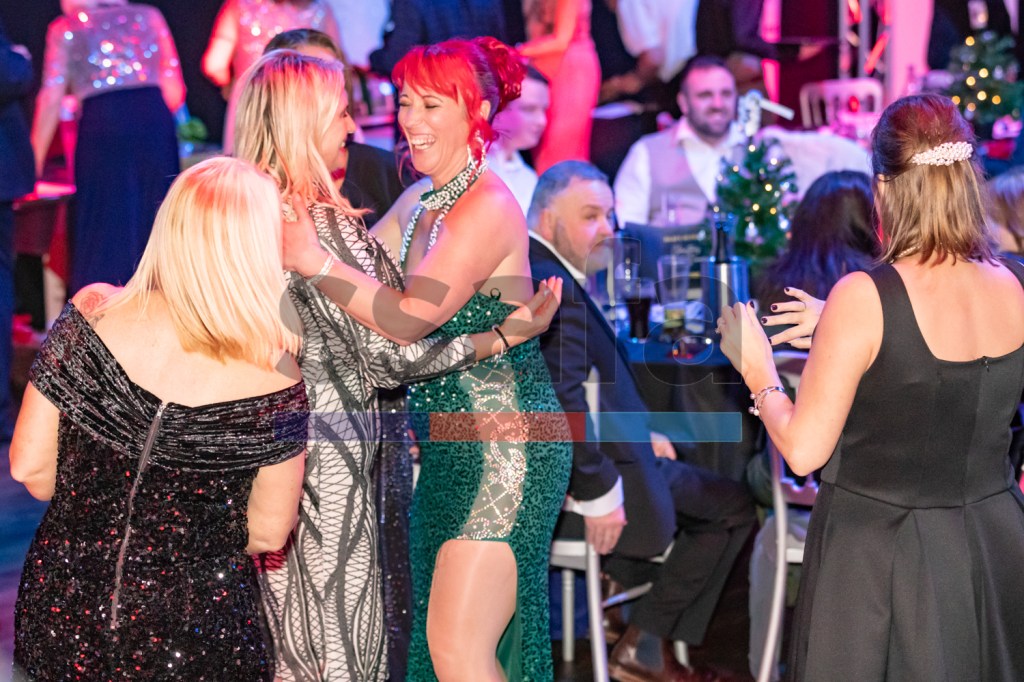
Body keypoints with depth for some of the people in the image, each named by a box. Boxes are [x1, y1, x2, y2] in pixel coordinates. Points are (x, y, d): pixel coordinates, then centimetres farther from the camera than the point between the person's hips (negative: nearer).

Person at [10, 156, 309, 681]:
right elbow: (267, 533, -7)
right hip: (192, 638, -1)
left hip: (61, 617, 2)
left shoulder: (92, 315, -15)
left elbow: (30, 466, -7)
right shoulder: (275, 381, -18)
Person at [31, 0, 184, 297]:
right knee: (155, 225, 7)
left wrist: (34, 162, 13)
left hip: (101, 123, -2)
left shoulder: (65, 28, 14)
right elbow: (174, 90, 14)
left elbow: (51, 100, 8)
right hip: (155, 121, 2)